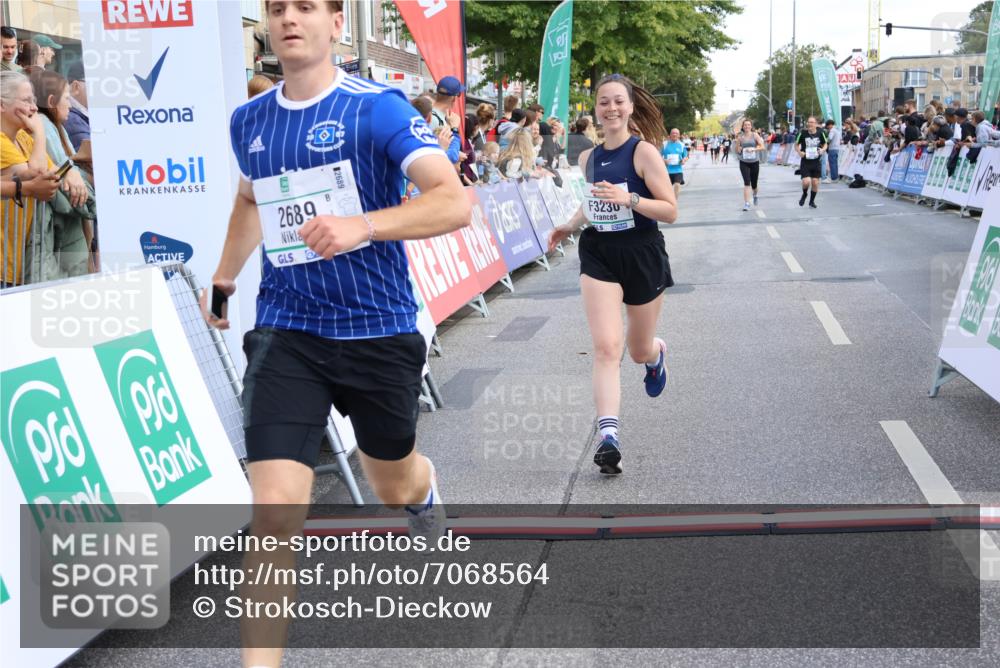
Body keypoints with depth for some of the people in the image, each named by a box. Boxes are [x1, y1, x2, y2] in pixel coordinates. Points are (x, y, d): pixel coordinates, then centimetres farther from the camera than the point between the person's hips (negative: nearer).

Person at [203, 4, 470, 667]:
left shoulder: (378, 108, -10)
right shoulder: (249, 120, 6)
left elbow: (455, 202, -21)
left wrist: (363, 225, -34)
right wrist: (224, 279, 28)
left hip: (379, 330, -2)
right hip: (285, 332, 2)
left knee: (394, 484, 20)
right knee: (275, 511, -12)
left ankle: (425, 490, 60)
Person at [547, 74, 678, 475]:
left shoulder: (644, 151, -11)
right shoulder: (588, 158, 6)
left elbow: (670, 211, -15)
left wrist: (629, 199, -28)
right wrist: (570, 226, 12)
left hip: (642, 255, -3)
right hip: (599, 254, 3)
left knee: (639, 351, 14)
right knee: (606, 347, -15)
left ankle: (657, 354, 53)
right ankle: (608, 436, -19)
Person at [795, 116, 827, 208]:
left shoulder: (820, 133, -4)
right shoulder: (803, 133, -7)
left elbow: (825, 144, 11)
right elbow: (796, 145, 6)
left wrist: (823, 150, -10)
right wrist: (799, 152, -13)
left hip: (816, 162, 2)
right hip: (805, 162, -2)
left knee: (815, 182, 4)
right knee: (806, 181, -15)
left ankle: (812, 201, 25)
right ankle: (804, 194, 19)